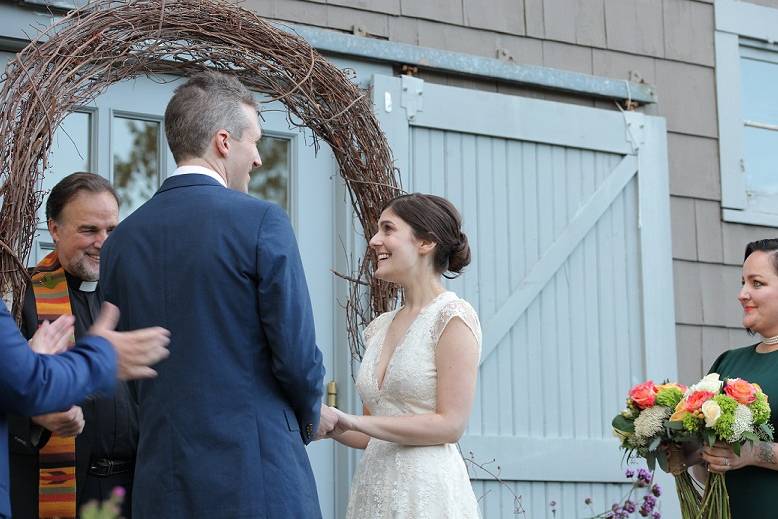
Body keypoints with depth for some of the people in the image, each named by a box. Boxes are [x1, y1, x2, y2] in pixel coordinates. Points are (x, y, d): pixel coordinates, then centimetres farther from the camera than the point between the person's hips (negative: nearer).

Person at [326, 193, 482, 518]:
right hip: (372, 488, 6)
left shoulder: (453, 317, -8)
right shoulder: (380, 327, 12)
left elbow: (451, 424, -14)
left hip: (426, 491, -6)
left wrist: (354, 422, -15)